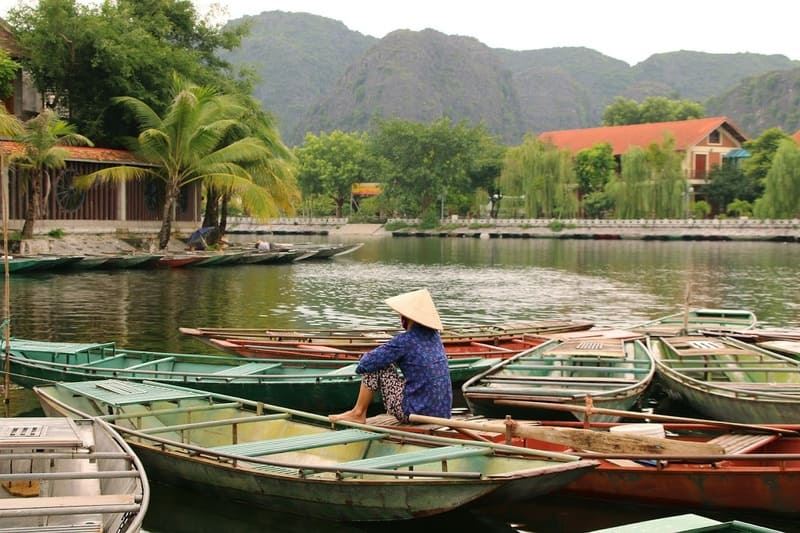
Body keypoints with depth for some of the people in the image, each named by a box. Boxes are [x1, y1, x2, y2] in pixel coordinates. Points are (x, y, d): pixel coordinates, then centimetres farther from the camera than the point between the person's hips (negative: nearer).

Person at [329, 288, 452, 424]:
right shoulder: (434, 335, 6)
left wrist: (364, 357, 10)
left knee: (376, 365, 0)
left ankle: (358, 413, 14)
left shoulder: (405, 340, -15)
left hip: (417, 412, -7)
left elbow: (366, 363, -11)